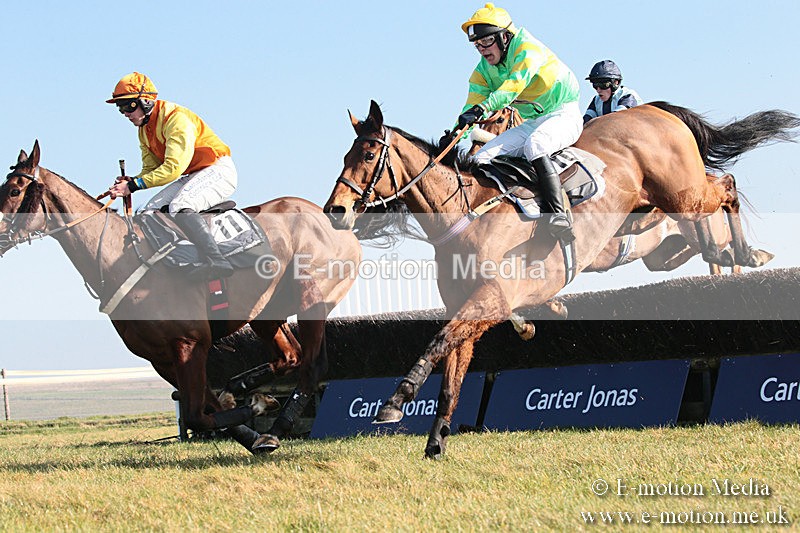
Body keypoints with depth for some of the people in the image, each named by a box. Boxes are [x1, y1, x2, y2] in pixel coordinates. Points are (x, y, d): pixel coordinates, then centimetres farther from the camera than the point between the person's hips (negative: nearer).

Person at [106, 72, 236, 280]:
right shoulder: (144, 130, 9)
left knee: (179, 207, -33)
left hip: (218, 170, -10)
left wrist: (135, 185, -31)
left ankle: (216, 260, -43)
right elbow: (151, 169, 12)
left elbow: (174, 168, -30)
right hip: (191, 177, 10)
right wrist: (130, 182, -11)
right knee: (150, 212, 2)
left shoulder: (176, 119, -22)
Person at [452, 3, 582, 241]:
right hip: (532, 123, 8)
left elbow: (515, 83, -36)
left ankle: (558, 213, -45)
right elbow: (473, 105, -1)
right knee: (483, 157, -8)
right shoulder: (484, 70, 5)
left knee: (534, 145, -38)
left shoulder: (528, 48, -18)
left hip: (564, 116, -8)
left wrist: (483, 107, -50)